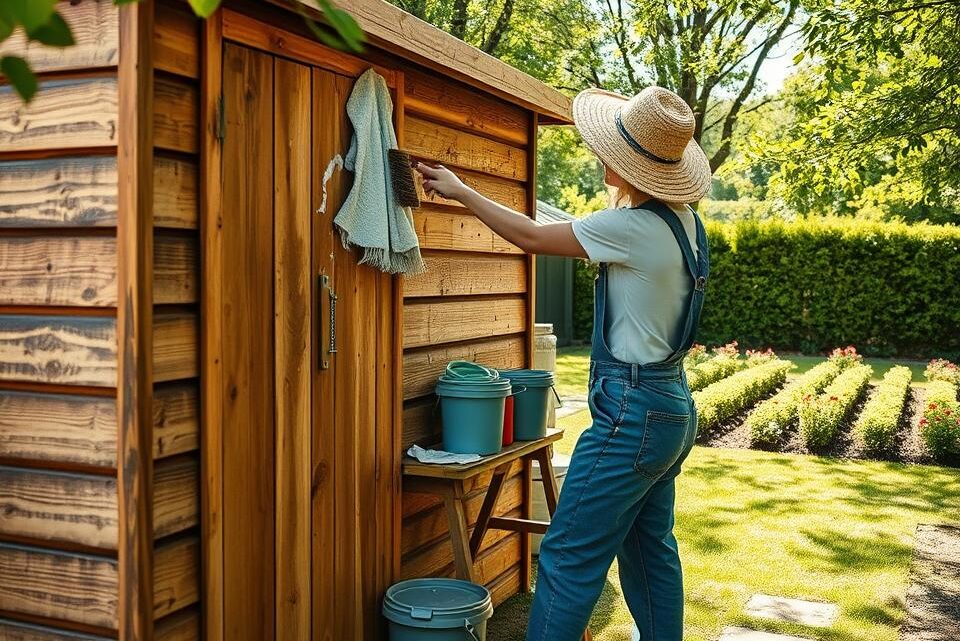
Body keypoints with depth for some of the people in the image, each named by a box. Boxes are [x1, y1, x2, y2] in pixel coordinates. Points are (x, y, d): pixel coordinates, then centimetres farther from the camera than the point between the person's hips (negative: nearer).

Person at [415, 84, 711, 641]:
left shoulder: (631, 227, -19)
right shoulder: (684, 221, 5)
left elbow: (532, 236, -8)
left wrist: (459, 191, 1)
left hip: (633, 415, -10)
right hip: (674, 408, 10)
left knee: (568, 560, -2)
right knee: (651, 551, 19)